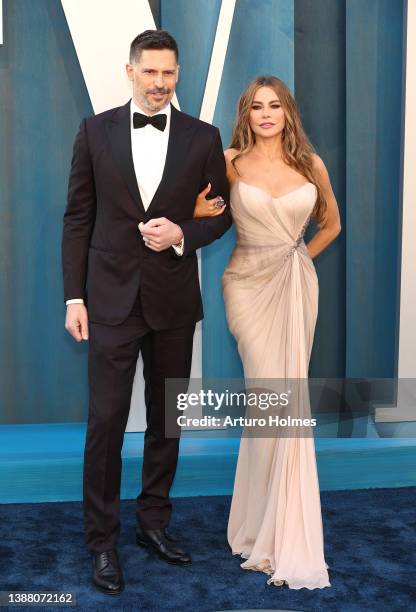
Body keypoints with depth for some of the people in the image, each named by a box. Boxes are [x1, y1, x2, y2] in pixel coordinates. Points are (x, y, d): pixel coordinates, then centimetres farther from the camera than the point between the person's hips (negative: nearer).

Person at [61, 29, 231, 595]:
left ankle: (154, 521, 29)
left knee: (166, 418, 12)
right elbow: (78, 218, 1)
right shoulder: (96, 131, 1)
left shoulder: (203, 138, 3)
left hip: (174, 299, 2)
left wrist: (181, 234, -15)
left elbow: (221, 214, 6)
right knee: (106, 421, -1)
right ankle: (102, 541, 13)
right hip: (112, 298, -1)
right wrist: (74, 296, -3)